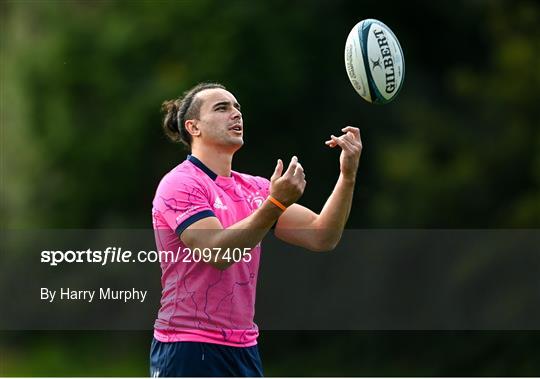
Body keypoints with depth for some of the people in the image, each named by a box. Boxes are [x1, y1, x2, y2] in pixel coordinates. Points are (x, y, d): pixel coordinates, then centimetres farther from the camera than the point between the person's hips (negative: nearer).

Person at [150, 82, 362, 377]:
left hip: (243, 351, 7)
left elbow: (320, 237, 5)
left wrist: (347, 177, -7)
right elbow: (217, 252, -23)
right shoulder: (179, 184, -9)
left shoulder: (255, 188, 13)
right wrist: (275, 204, -31)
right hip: (190, 351, -7)